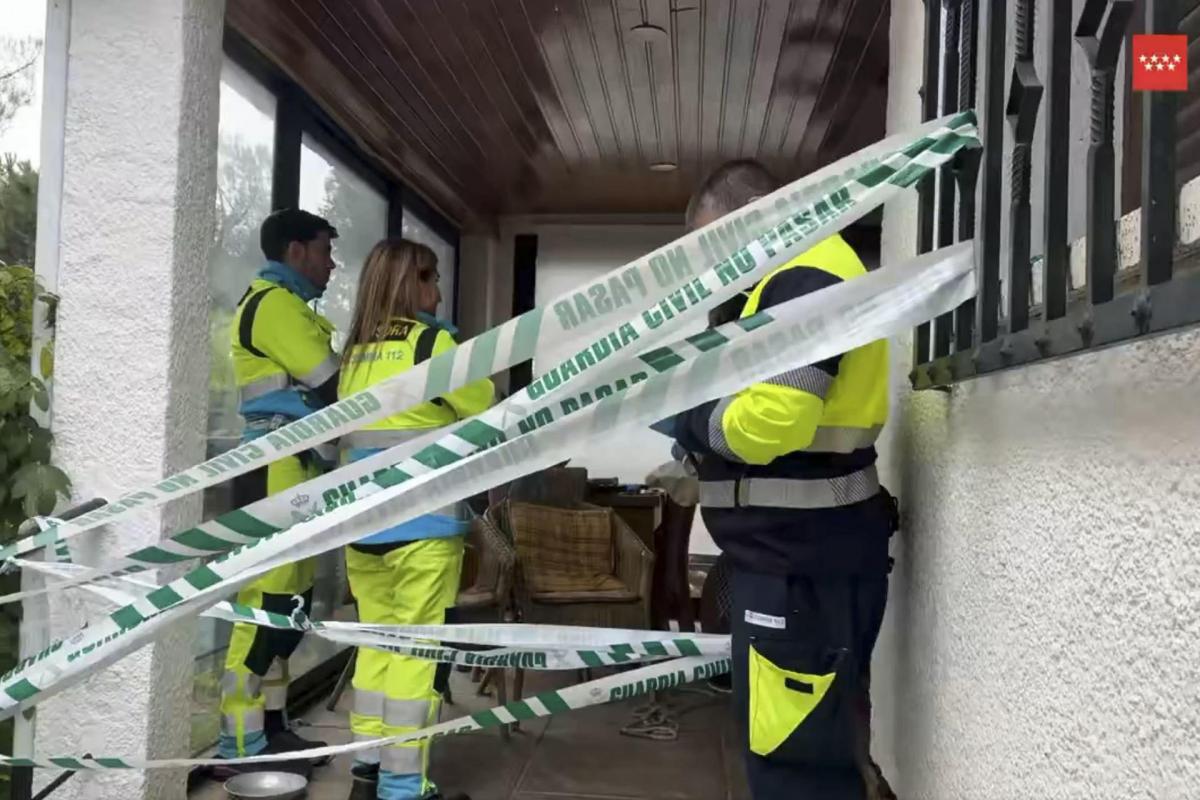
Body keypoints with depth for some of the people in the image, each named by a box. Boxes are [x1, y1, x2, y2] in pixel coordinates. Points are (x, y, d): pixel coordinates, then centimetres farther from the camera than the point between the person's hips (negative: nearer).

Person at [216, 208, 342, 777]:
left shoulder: (290, 306, 22)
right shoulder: (274, 303, -9)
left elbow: (318, 390, 18)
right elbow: (335, 386, -14)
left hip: (295, 471, 11)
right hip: (276, 471, -11)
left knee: (290, 603, 12)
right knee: (267, 605, -9)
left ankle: (270, 729, 20)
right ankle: (242, 748, -2)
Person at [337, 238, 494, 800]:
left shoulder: (354, 352, 10)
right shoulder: (430, 341, -8)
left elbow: (351, 426, 16)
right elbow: (484, 409, 0)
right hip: (421, 520, -6)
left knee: (376, 642, 14)